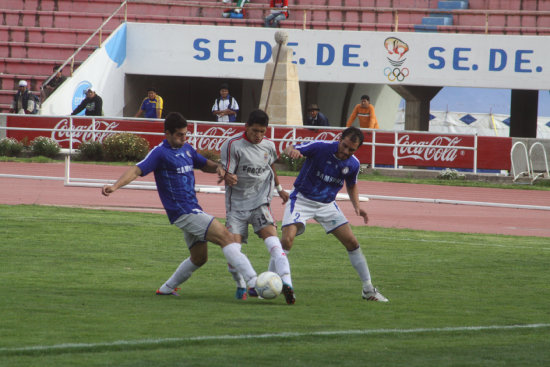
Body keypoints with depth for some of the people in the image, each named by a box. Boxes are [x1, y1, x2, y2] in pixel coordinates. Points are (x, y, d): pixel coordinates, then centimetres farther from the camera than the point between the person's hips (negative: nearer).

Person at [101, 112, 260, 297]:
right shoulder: (160, 153, -10)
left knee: (199, 257, 17)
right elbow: (136, 170, -19)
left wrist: (218, 167, 5)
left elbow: (204, 164, 29)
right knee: (225, 236, -18)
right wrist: (115, 186, -36)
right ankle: (253, 283, -23)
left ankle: (166, 289, 31)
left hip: (193, 210, 9)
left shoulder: (186, 149, 14)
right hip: (183, 212, -9)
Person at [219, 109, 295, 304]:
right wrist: (229, 178, -34)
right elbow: (227, 175, -11)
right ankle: (241, 286, 17)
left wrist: (279, 188, 35)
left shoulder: (268, 145, 5)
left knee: (271, 236, -21)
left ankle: (286, 283, -35)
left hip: (260, 201, 2)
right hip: (236, 203, -2)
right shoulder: (232, 145, -9)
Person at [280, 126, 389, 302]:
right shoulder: (320, 148, -19)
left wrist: (356, 206, 0)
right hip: (302, 200, -4)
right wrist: (291, 150, -41)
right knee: (287, 240, -23)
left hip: (327, 204, 4)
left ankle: (368, 289, 13)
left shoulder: (353, 164, -5)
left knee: (352, 243, 0)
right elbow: (290, 149, -16)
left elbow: (351, 185, 16)